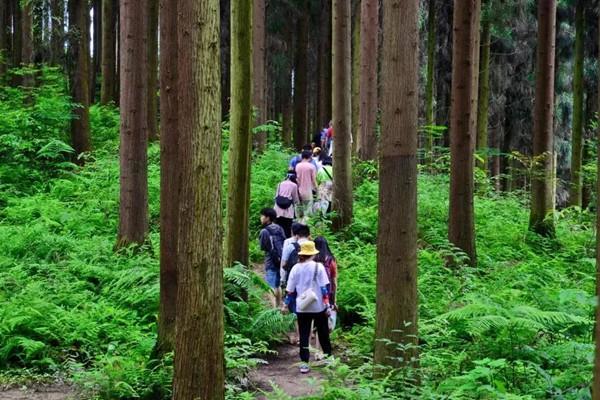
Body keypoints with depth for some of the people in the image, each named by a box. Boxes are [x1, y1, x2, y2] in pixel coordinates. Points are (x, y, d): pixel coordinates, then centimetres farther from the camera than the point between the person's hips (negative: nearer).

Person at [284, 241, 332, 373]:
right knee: (323, 334, 16)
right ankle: (328, 356, 28)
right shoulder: (318, 267, -8)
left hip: (302, 308, 1)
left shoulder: (296, 268, -2)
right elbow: (324, 288, -9)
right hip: (319, 306, -1)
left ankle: (304, 363, 0)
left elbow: (290, 290, 1)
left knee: (304, 335, 5)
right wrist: (327, 305, -4)